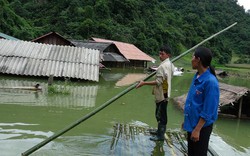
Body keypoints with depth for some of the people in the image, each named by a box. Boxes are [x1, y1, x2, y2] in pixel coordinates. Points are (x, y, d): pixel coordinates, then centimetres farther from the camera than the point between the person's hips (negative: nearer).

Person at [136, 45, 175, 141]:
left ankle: (160, 135, 7)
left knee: (160, 114, -2)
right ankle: (160, 131, 32)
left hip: (162, 94, -10)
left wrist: (144, 83, -24)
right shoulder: (170, 64, 9)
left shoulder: (163, 66, -22)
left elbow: (158, 82, -25)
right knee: (162, 114, 19)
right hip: (165, 93, 10)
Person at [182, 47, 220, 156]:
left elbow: (208, 111, -23)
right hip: (192, 123, 8)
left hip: (201, 126, -8)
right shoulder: (197, 76, 2)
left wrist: (197, 130, -20)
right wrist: (186, 120, 16)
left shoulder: (210, 81, -24)